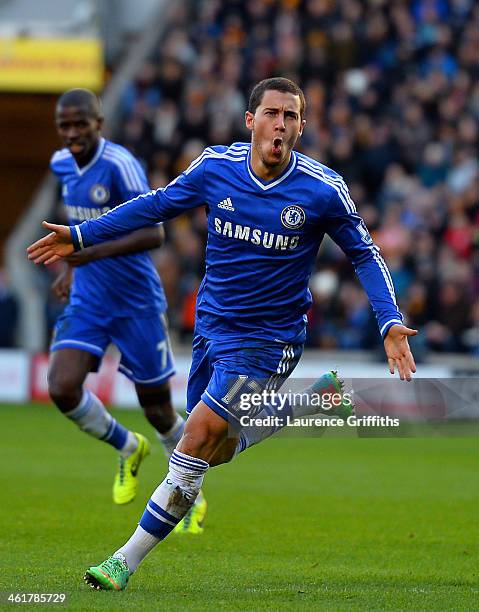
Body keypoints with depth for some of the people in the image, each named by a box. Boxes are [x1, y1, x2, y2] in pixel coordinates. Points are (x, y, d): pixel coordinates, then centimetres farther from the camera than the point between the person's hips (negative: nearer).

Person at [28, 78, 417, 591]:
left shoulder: (322, 191, -15)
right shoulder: (216, 167, -7)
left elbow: (364, 255, -1)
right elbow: (156, 205, 8)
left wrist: (391, 323, -13)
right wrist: (80, 235, 7)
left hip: (267, 339, -5)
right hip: (211, 326, 5)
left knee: (197, 442, -17)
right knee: (217, 451, 14)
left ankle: (127, 560, -8)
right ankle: (310, 402, 35)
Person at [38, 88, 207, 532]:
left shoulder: (119, 165, -19)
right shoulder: (61, 164, 3)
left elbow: (153, 233, -27)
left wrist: (95, 252, -37)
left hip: (137, 304, -6)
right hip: (87, 301, 6)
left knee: (158, 409, 4)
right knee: (62, 388, -14)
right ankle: (128, 449, 15)